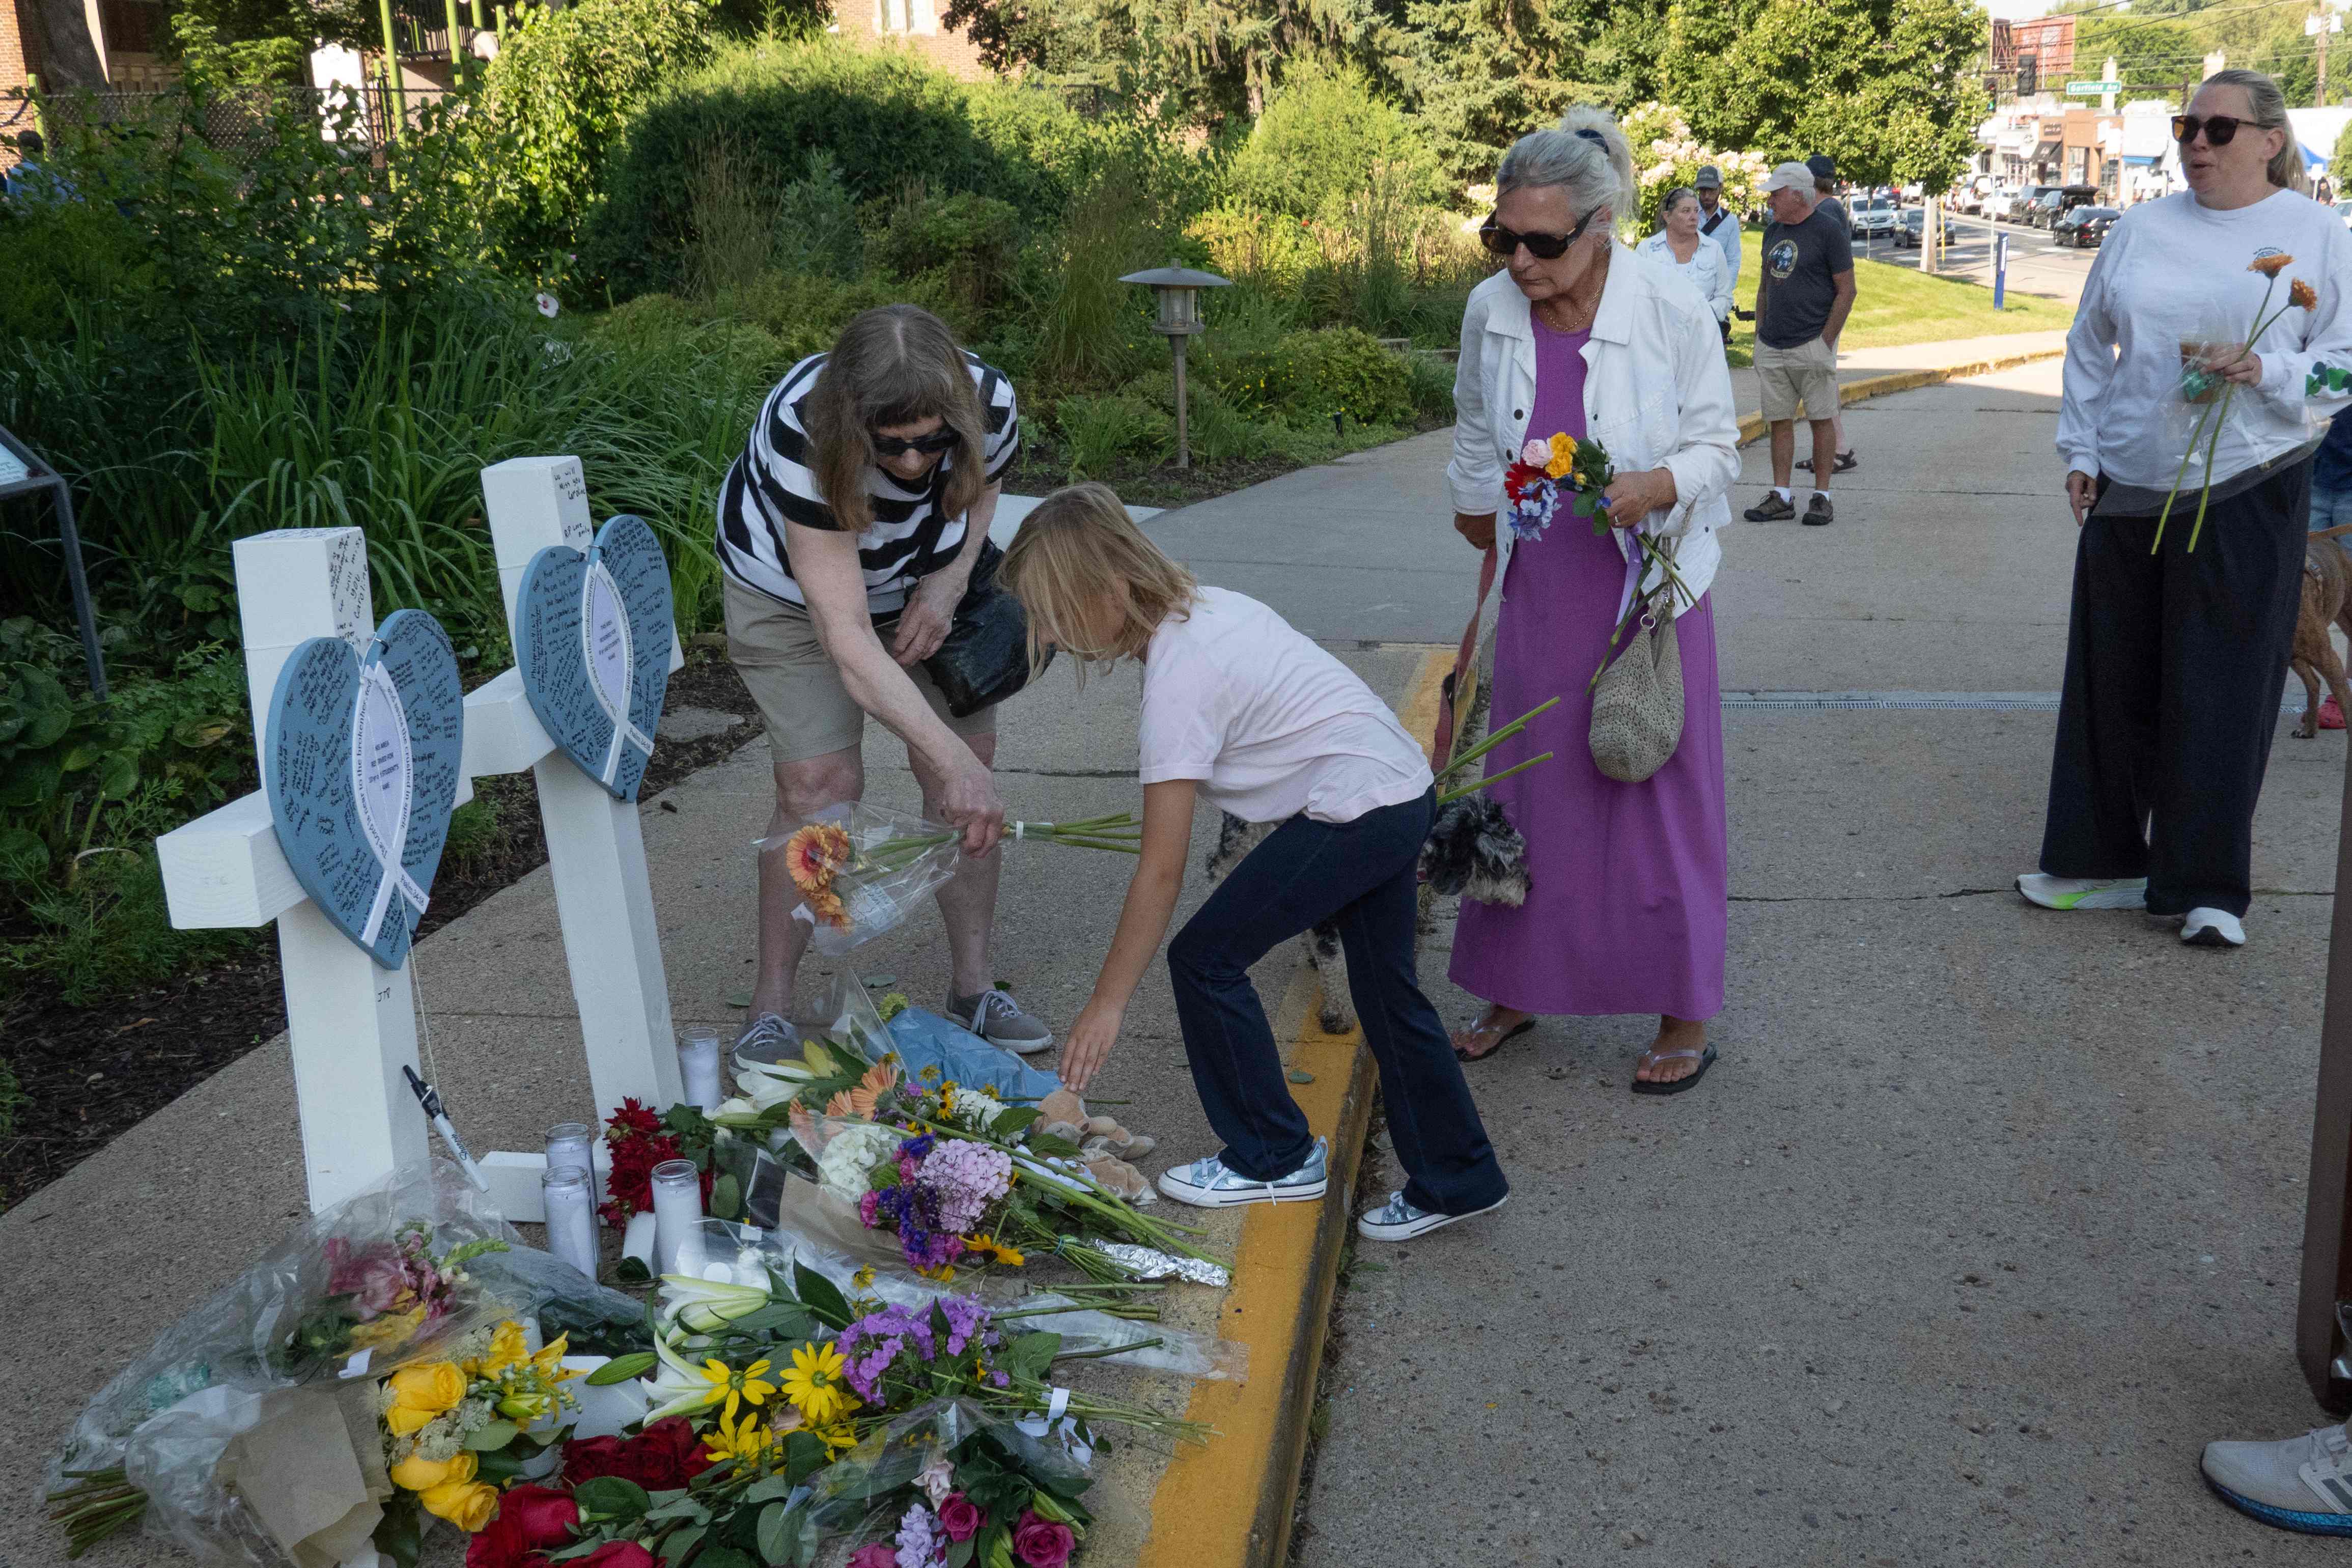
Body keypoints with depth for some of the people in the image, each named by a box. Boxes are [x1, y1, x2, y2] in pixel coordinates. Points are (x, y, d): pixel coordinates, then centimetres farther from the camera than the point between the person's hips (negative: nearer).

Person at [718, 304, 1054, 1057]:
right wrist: (951, 759, -52)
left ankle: (973, 986, 9)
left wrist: (950, 581, -21)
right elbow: (847, 637, -45)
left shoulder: (990, 405, -29)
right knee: (819, 784, -15)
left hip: (926, 579, 4)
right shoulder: (801, 436, -42)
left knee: (969, 760, -5)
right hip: (793, 587, -4)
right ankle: (770, 1008, 0)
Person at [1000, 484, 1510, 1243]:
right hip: (1406, 785, 10)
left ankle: (1274, 1157, 13)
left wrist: (1106, 1003, -12)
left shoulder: (1179, 677, -19)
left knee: (1204, 958, -1)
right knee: (1387, 990, 17)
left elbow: (1162, 872, -19)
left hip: (1355, 808, -10)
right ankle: (1457, 1178, 29)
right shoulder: (1209, 605, 8)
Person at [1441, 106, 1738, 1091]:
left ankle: (1683, 1017, 17)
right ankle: (1512, 991, 28)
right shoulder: (1490, 314, -4)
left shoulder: (1672, 314, -15)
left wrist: (1662, 484, -26)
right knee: (1526, 792, 12)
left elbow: (1719, 444, -6)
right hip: (1539, 589, 4)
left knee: (1659, 794, 3)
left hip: (1648, 591, -3)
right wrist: (1474, 508, 27)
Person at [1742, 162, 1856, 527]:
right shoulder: (1773, 231, 13)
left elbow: (1847, 291, -7)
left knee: (1822, 418, 0)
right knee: (1780, 421, 7)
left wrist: (1825, 340, -11)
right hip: (1771, 347, 6)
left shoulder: (1828, 231, -6)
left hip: (1812, 345, -6)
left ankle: (1821, 497, 5)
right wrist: (1760, 332, 13)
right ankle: (1781, 498, 11)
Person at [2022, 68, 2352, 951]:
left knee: (2222, 695, -1)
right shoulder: (2142, 230, 8)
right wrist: (2079, 454, 9)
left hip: (2245, 496, -3)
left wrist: (2267, 370, -18)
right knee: (2113, 680, 9)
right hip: (2128, 491, 3)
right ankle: (2103, 861, 22)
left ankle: (2207, 888, 10)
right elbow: (2089, 347, 16)